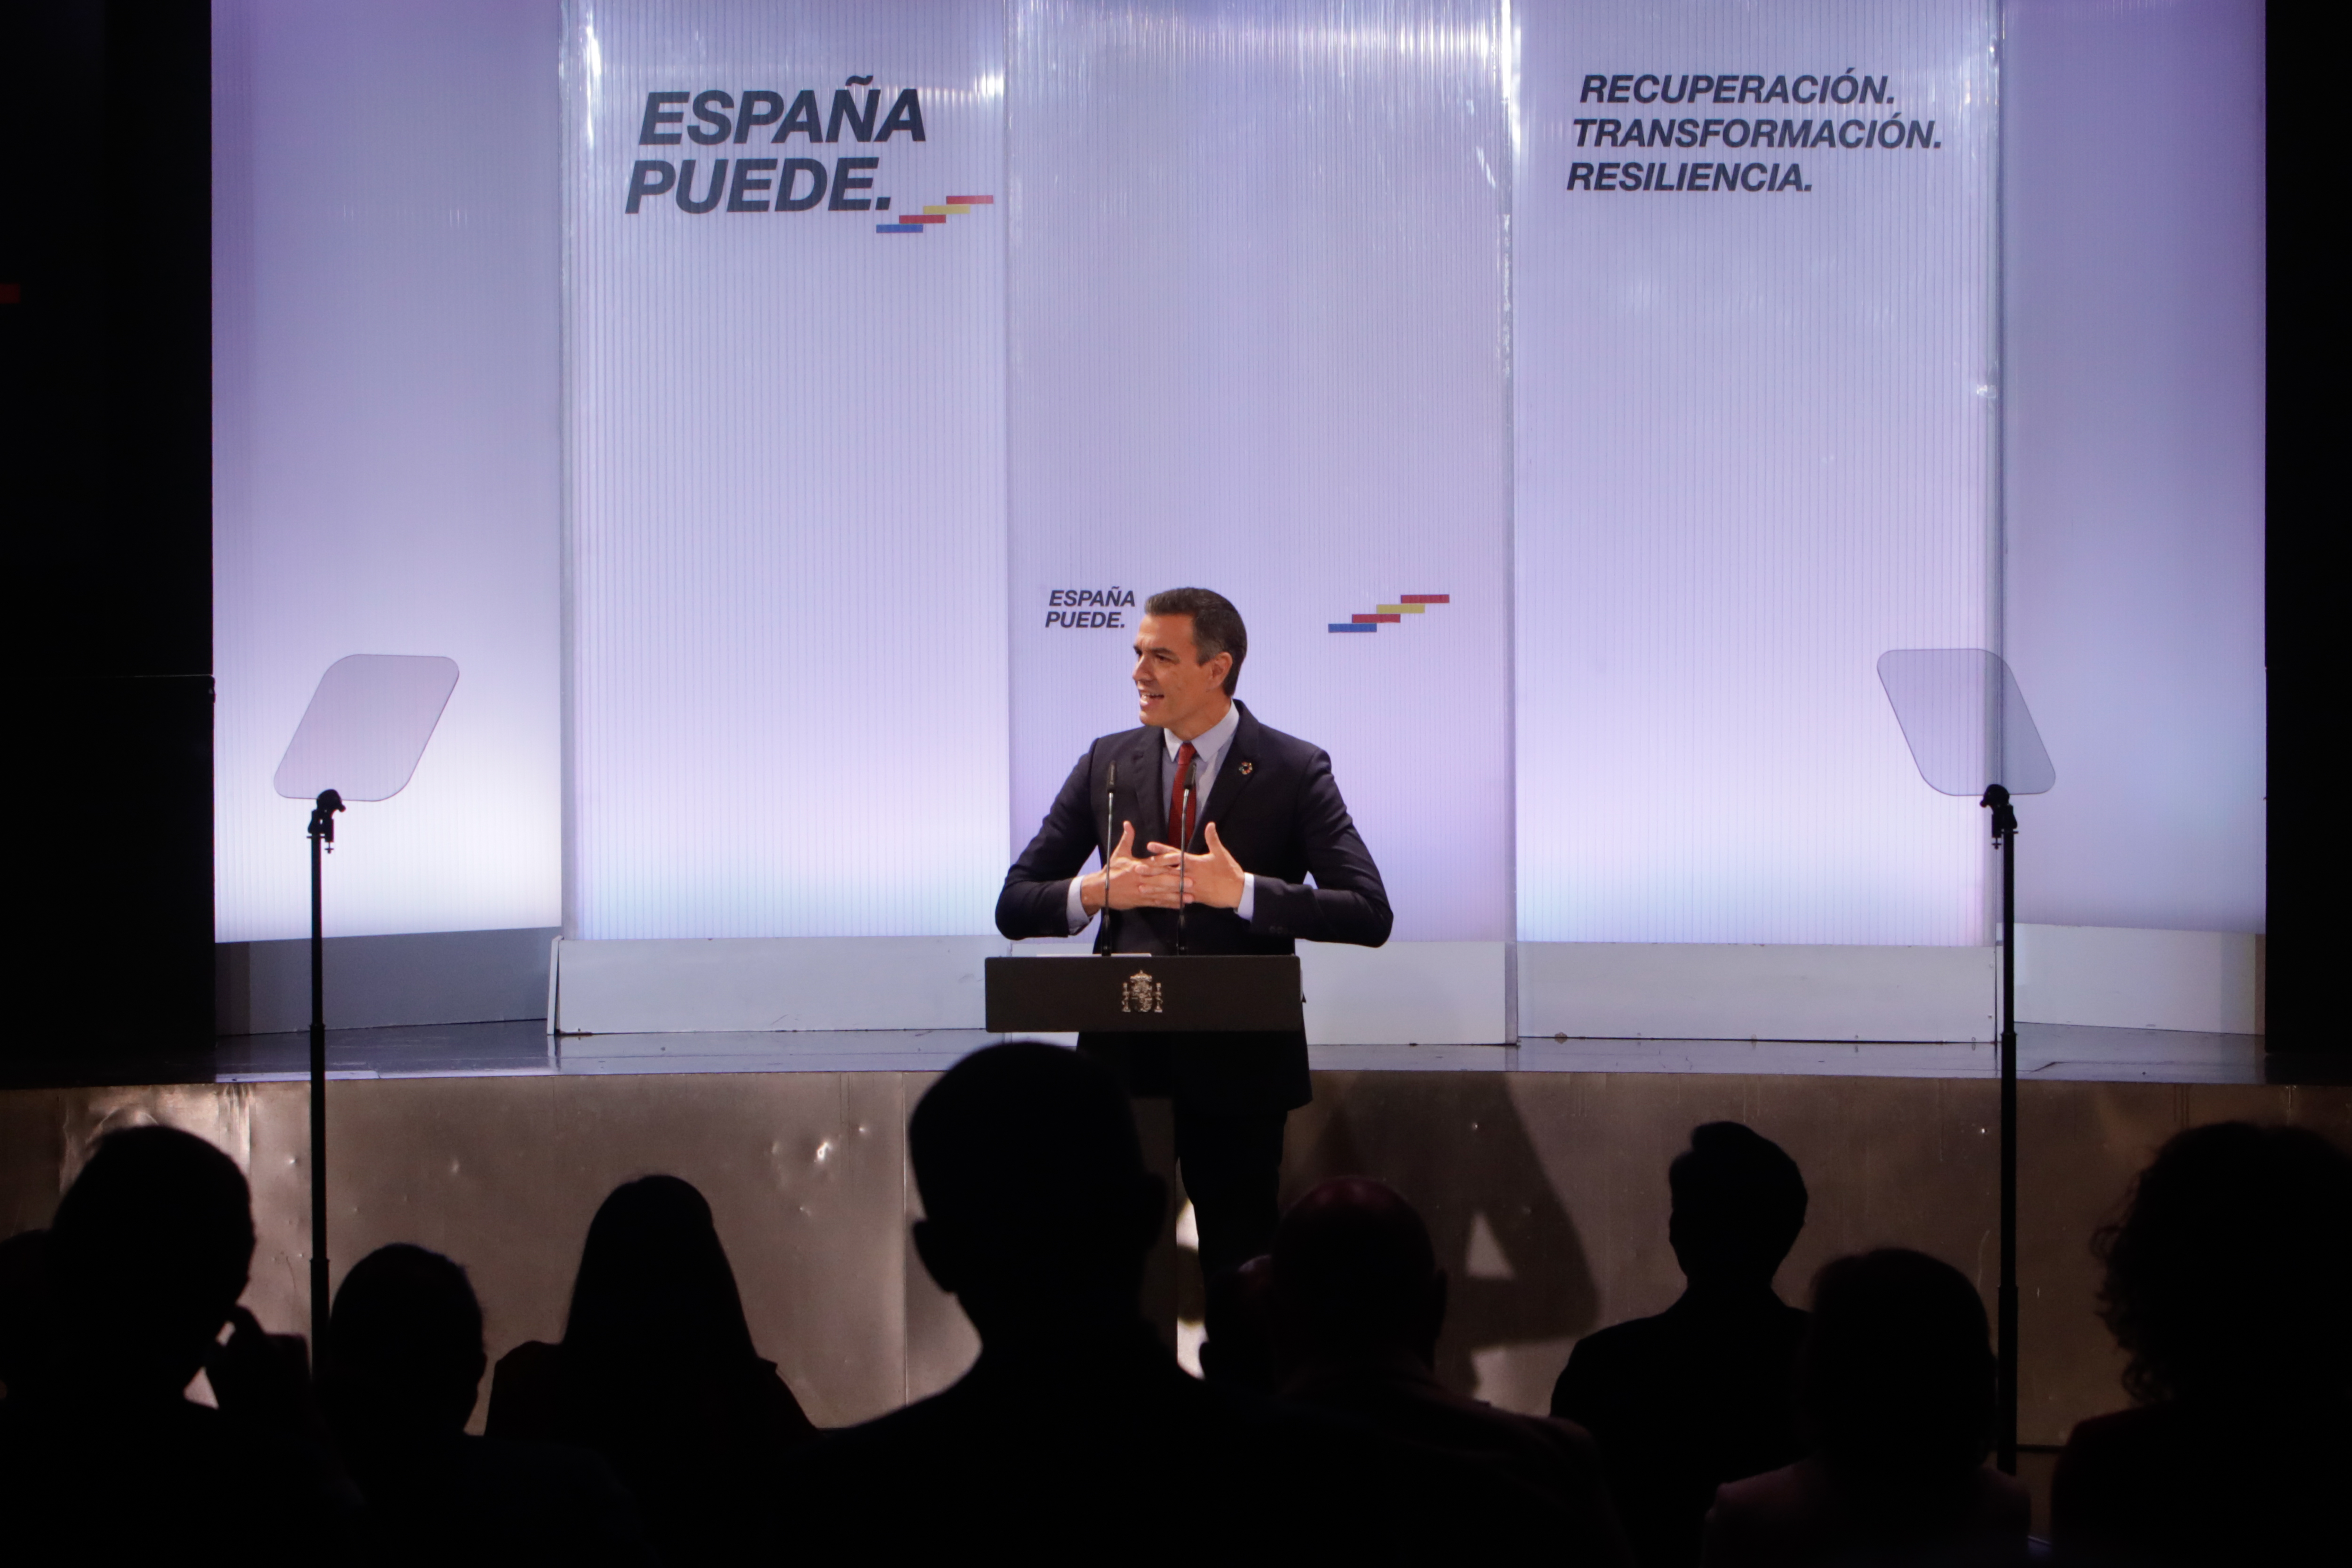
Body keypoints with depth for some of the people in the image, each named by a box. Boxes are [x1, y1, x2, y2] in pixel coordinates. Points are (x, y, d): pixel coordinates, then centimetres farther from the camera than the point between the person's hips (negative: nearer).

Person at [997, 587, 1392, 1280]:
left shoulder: (1294, 771, -3)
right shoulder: (1108, 762, 7)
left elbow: (1369, 914, -13)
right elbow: (1014, 907, 6)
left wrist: (1243, 891, -24)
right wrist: (1099, 892, -15)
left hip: (1238, 1064, -3)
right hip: (1124, 1054, 3)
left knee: (1242, 1267, 4)